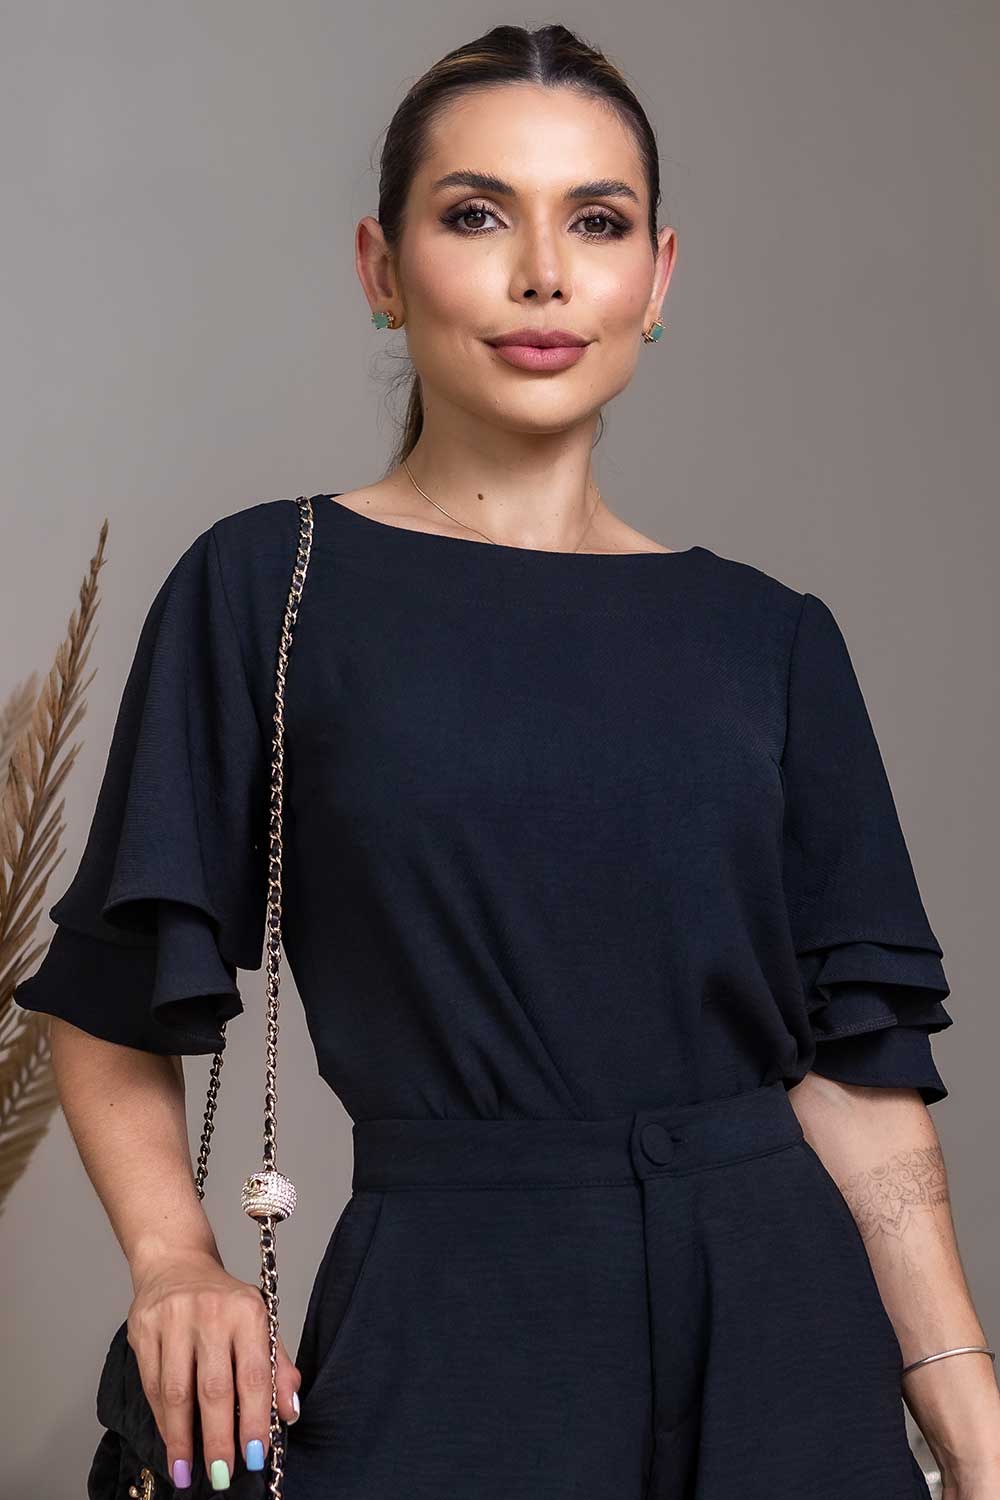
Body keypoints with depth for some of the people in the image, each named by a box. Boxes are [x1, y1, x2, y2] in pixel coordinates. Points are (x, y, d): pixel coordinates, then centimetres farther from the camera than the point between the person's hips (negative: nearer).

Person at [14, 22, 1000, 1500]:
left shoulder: (771, 639, 5)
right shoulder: (268, 589, -1)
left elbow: (853, 1058, 2)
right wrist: (176, 1260, -12)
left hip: (775, 1324, 3)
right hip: (448, 1331, -2)